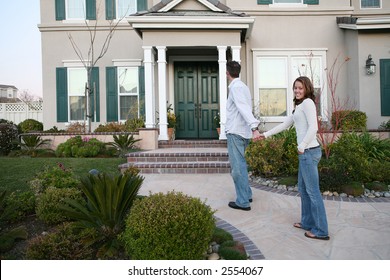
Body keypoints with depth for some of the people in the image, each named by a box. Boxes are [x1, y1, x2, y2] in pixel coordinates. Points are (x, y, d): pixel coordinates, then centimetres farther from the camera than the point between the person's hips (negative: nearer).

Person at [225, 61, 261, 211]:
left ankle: (242, 202, 3)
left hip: (235, 132, -10)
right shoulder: (242, 86, 15)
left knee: (237, 168, -3)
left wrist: (254, 128, -35)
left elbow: (244, 108, -26)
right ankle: (246, 195, 29)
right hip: (242, 131, 10)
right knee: (240, 165, 20)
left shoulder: (235, 87, -14)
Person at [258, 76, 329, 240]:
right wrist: (267, 134, 28)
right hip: (306, 153, 10)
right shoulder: (298, 106, 21)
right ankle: (307, 222, 27)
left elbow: (313, 127, -19)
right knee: (303, 189, 16)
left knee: (312, 191, -4)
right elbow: (285, 124, 28)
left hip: (309, 151, -10)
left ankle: (321, 231, 4)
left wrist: (302, 147, -15)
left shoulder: (307, 102, -9)